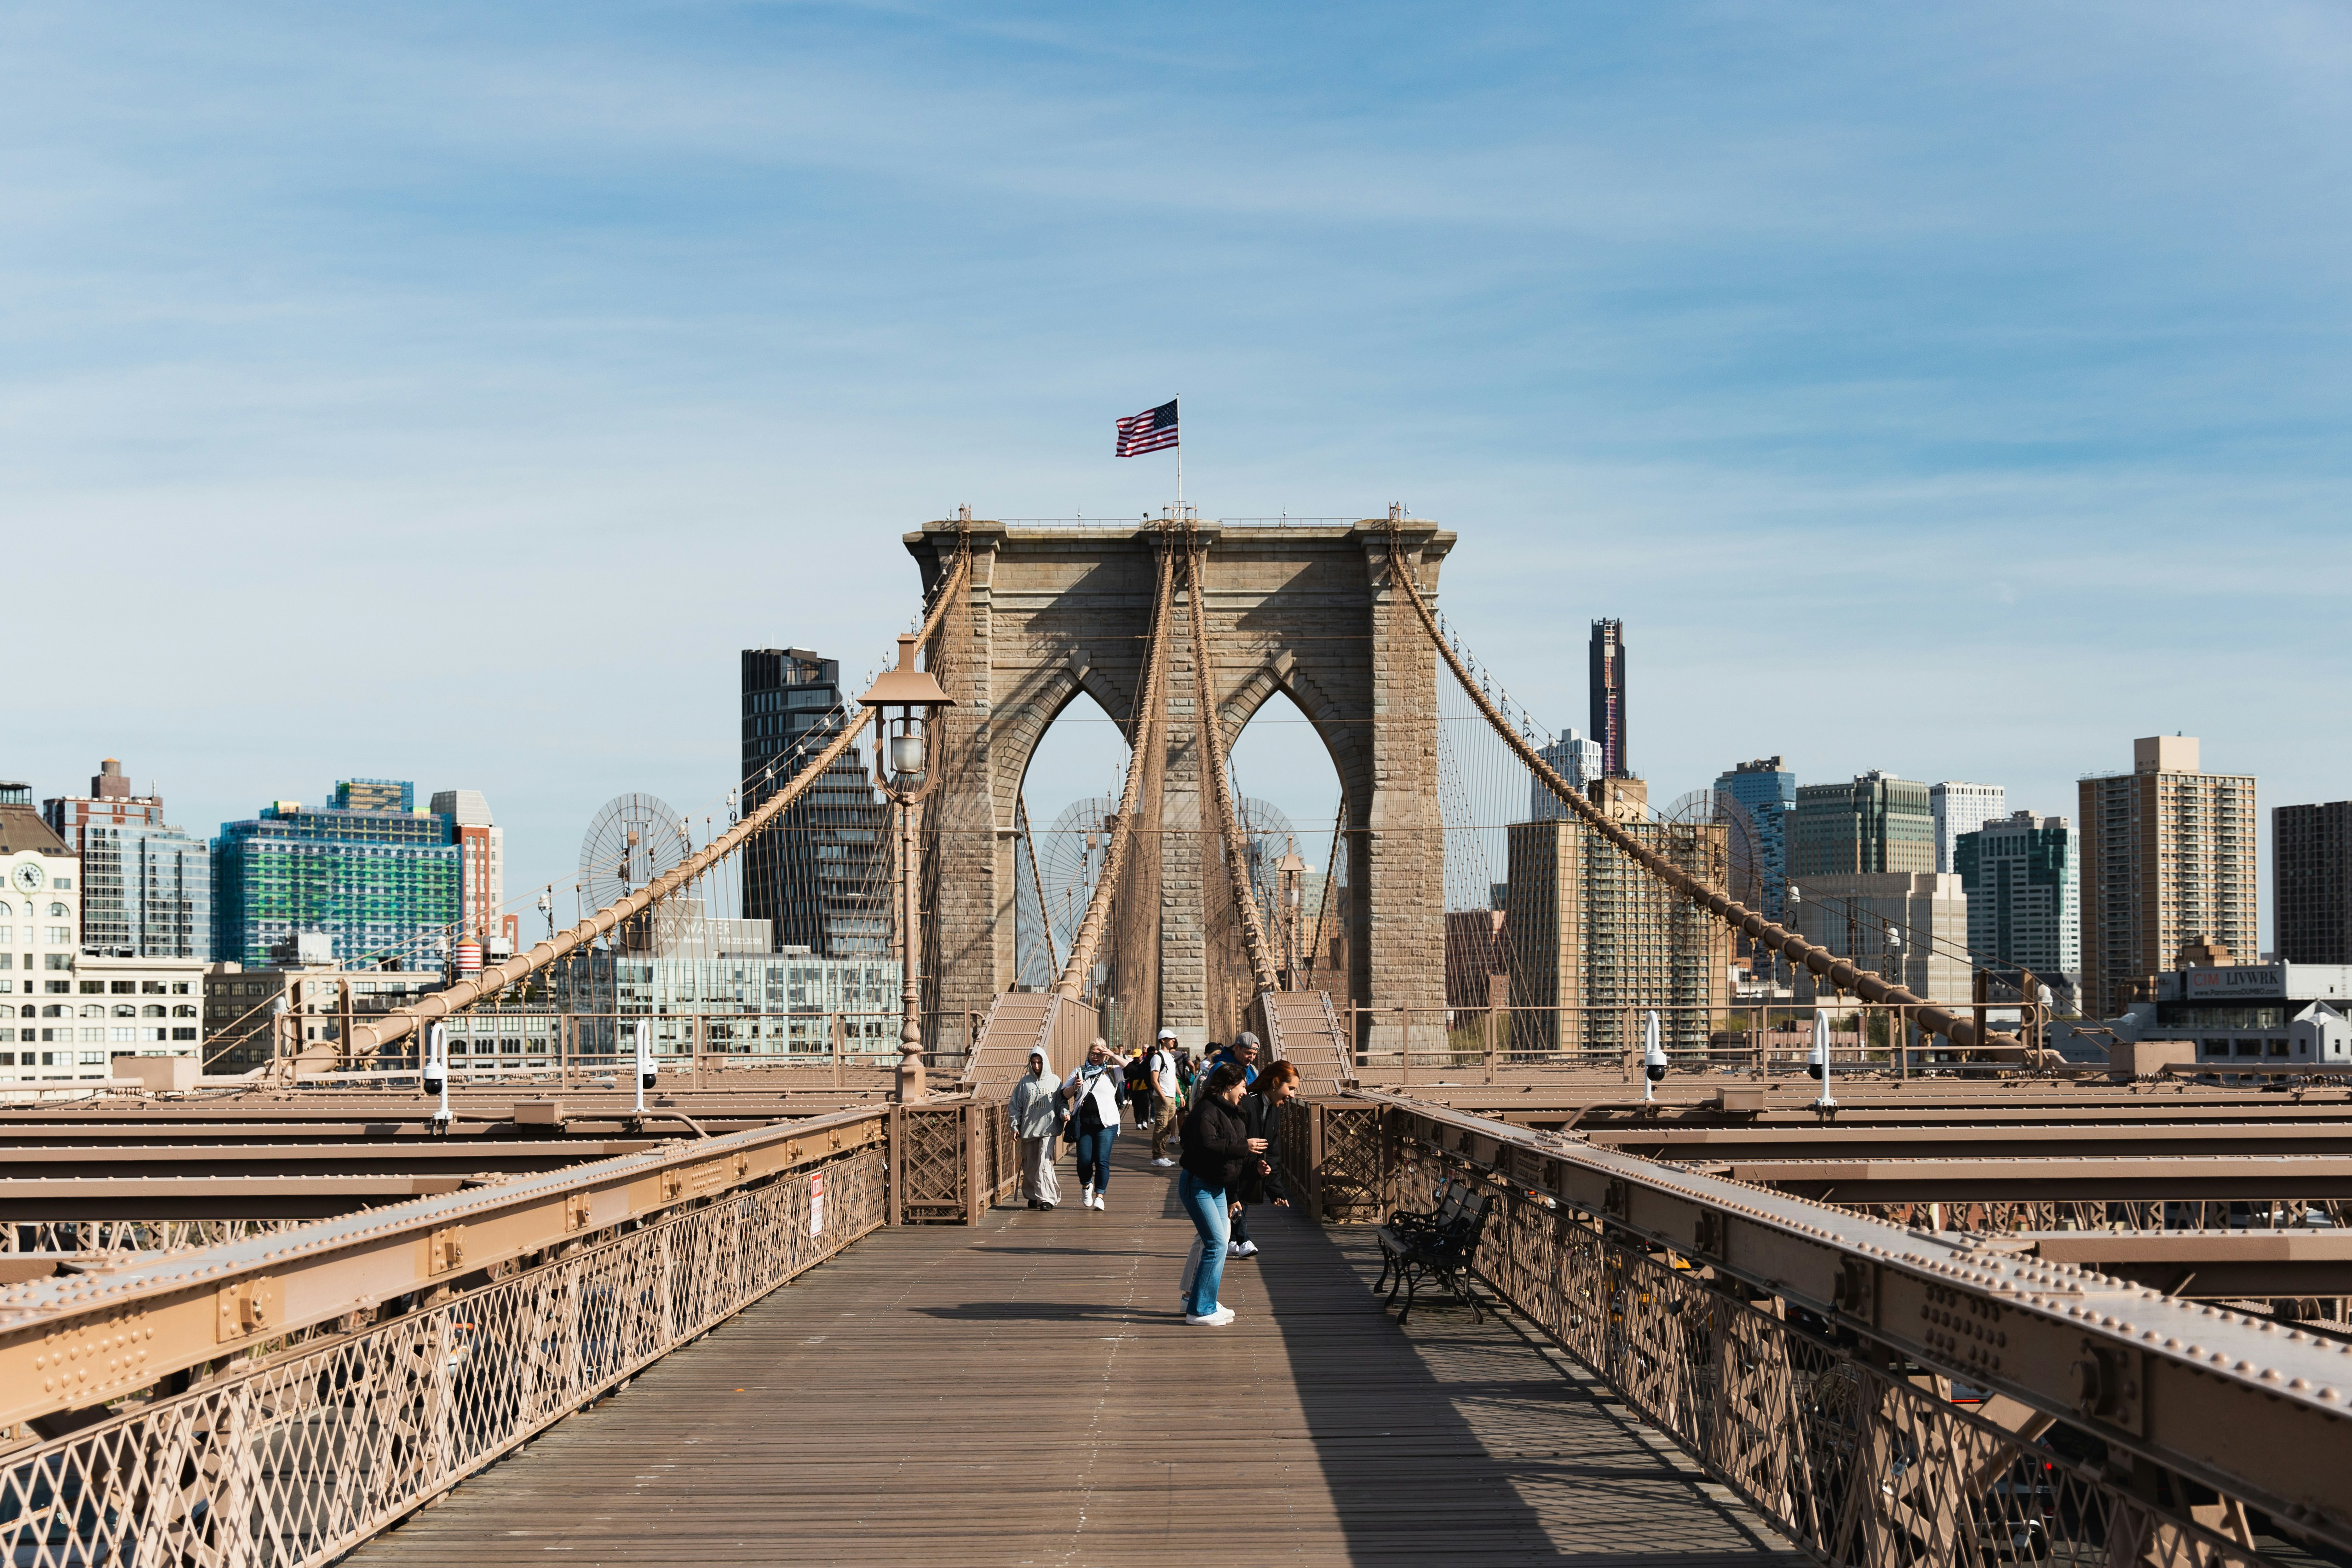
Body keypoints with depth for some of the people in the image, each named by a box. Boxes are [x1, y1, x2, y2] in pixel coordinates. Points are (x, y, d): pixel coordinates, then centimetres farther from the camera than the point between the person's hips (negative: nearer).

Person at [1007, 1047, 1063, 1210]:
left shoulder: (1054, 1081, 8)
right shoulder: (1025, 1083, 10)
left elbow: (1061, 1102, 10)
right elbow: (1016, 1106, 11)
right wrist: (1015, 1126, 3)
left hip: (1048, 1129, -2)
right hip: (1028, 1129, 2)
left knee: (1044, 1163, -14)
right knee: (1029, 1166, 7)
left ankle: (1047, 1198, -13)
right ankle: (1033, 1196, 22)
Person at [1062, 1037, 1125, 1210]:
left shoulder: (1111, 1072, 8)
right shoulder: (1080, 1071, 13)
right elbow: (1064, 1093, 12)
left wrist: (1113, 1055, -9)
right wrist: (1075, 1087, -8)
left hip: (1106, 1124, -2)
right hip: (1084, 1122, 2)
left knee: (1102, 1161, -6)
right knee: (1084, 1160, -1)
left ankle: (1099, 1196, 2)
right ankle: (1086, 1185, 28)